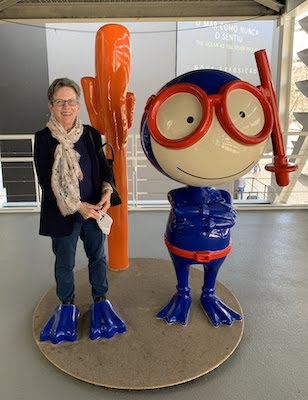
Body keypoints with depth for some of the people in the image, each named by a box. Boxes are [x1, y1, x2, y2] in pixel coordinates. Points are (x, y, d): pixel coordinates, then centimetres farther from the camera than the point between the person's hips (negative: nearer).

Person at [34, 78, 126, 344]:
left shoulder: (91, 134, -1)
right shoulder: (44, 138, -10)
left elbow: (104, 167, 5)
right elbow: (46, 183, -13)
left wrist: (107, 192, -15)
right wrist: (78, 206, -19)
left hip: (94, 210, 3)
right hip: (62, 214, -2)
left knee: (98, 257, 17)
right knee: (65, 263, 15)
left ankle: (101, 301, 40)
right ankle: (67, 306, 39)